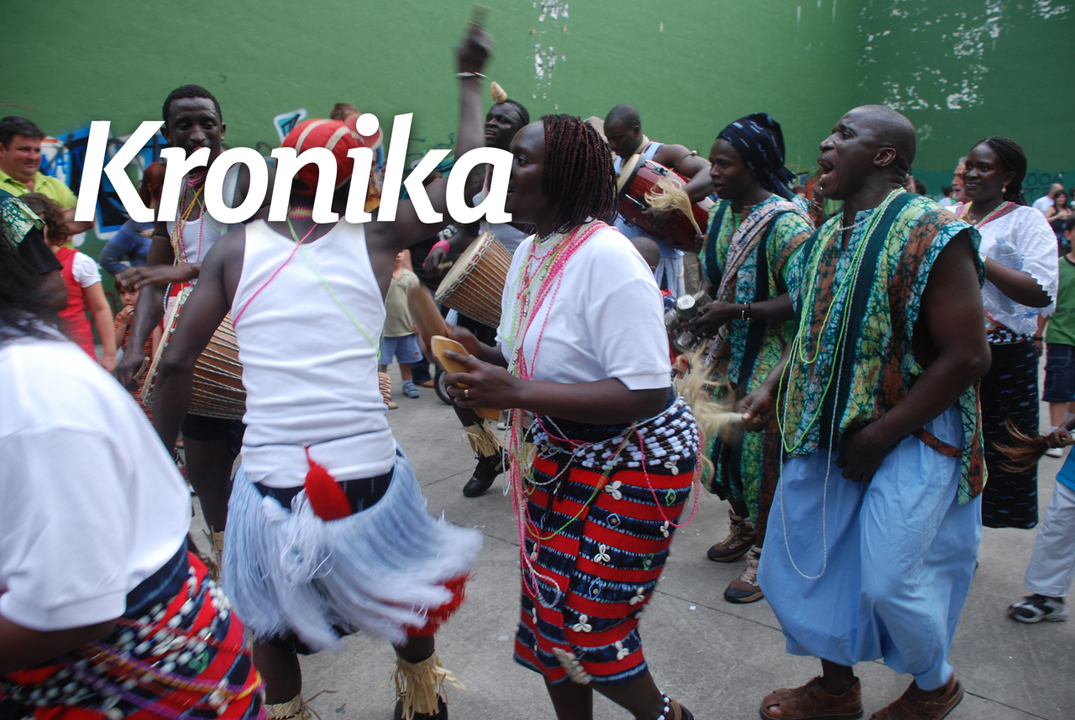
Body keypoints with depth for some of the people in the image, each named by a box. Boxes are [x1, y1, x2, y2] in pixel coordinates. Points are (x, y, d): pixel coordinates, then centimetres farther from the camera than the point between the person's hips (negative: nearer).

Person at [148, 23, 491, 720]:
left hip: (271, 484, 0)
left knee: (271, 623, 27)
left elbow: (176, 364, 1)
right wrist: (470, 81, 21)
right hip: (370, 477, 0)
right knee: (409, 603, 28)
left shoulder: (236, 248, 2)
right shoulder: (374, 238, -1)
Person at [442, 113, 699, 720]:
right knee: (549, 614, 16)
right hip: (559, 458, 8)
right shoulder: (529, 251, 5)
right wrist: (483, 356, -5)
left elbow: (645, 393, -30)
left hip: (631, 461, -8)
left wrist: (516, 392, -30)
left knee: (582, 625, -1)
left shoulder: (606, 256, -24)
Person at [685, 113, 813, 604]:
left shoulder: (785, 222, -18)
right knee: (727, 438, 15)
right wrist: (705, 309, 1)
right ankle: (742, 527, 37)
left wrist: (736, 312, -27)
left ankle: (765, 554, 18)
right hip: (729, 352, 8)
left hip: (771, 360, -8)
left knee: (764, 449, 1)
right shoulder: (724, 212, 7)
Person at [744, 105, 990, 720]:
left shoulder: (931, 232, -16)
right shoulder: (830, 237, 7)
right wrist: (772, 388, 2)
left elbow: (968, 357, -19)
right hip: (827, 433, 7)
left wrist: (879, 436, -18)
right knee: (805, 560, 11)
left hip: (911, 437, -7)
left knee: (890, 580, -3)